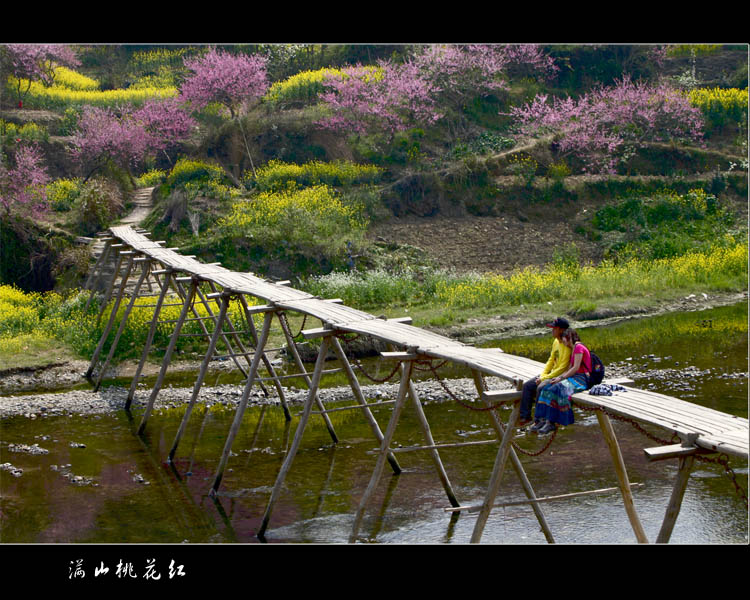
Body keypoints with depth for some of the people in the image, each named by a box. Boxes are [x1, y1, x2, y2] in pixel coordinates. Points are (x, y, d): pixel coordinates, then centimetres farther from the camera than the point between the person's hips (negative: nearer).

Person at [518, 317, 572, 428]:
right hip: (551, 374, 10)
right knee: (527, 386, -1)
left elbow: (563, 368, -22)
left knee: (541, 388, -31)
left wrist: (545, 378, -18)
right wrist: (542, 375, 2)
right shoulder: (556, 342, 10)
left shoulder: (567, 345, -19)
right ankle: (525, 417, 3)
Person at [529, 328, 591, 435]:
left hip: (581, 379, -10)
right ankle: (543, 420, -15)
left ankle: (552, 423, -29)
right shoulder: (573, 349, 21)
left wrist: (561, 378, -14)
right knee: (548, 389, -7)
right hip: (575, 377, 10)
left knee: (558, 389, -30)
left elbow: (576, 368, -16)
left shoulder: (579, 347, -10)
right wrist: (558, 377, 0)